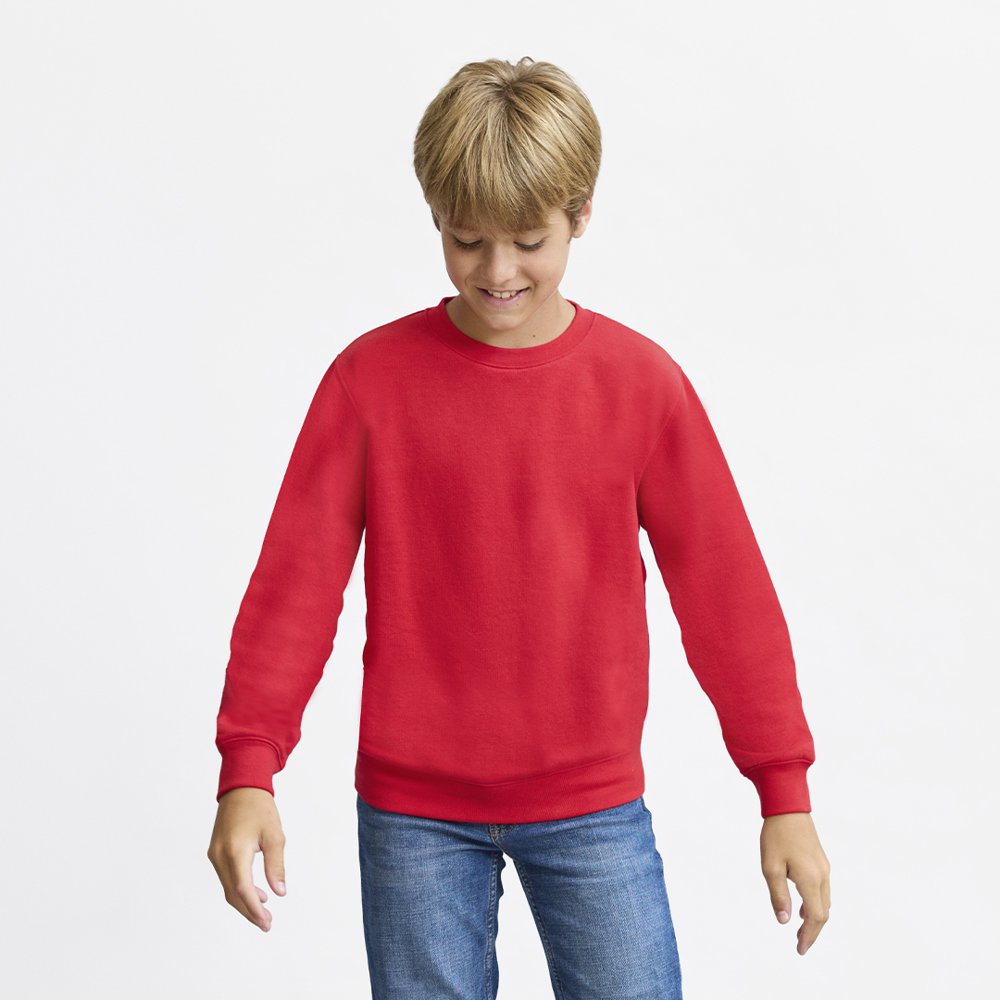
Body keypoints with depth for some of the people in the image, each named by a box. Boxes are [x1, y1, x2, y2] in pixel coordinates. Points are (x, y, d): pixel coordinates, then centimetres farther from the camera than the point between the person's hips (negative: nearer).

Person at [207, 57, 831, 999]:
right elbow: (296, 577, -5)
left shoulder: (641, 381, -4)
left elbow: (724, 584, -1)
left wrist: (785, 793, 0)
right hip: (412, 807, 0)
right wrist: (247, 771, -12)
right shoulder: (371, 377, -5)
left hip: (592, 804, 0)